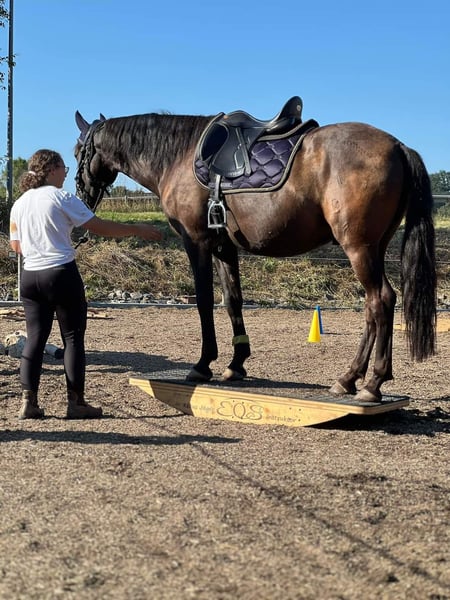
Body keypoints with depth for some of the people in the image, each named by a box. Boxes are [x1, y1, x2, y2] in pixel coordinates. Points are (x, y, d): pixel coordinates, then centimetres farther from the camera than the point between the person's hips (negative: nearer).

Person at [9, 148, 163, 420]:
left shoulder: (19, 204, 10)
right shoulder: (62, 197, -8)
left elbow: (16, 245, 16)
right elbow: (99, 226, -8)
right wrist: (137, 230, 1)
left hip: (30, 276, 6)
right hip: (62, 275, -6)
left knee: (35, 337, 9)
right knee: (73, 338, 2)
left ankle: (28, 402, 6)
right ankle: (76, 403, 5)